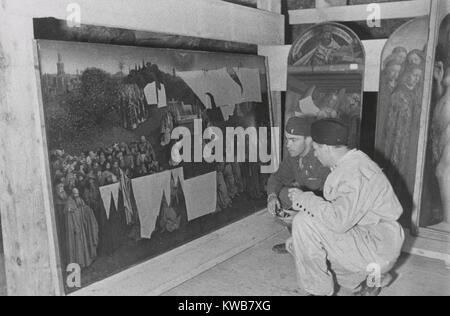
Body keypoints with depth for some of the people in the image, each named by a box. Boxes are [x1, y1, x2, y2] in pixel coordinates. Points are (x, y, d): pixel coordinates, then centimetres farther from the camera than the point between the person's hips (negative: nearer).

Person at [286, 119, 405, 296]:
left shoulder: (355, 172, -24)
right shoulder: (350, 163, 9)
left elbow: (339, 221, -32)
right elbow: (340, 213, 15)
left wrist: (303, 198, -20)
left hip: (379, 248, -10)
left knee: (304, 224, -21)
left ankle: (319, 291, -3)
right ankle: (374, 277, 19)